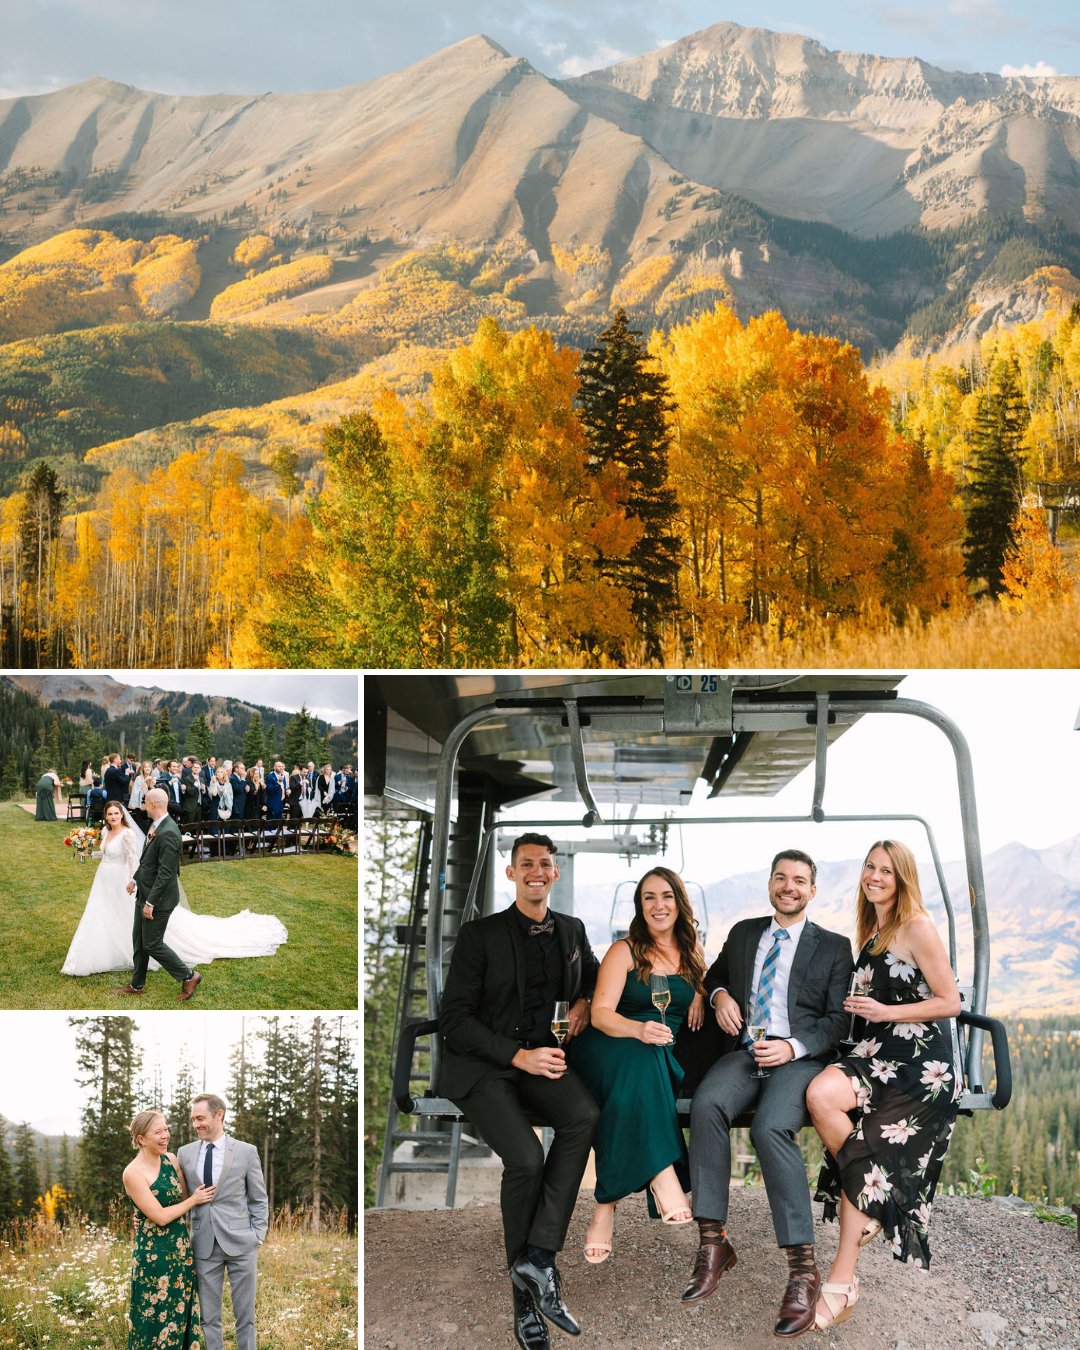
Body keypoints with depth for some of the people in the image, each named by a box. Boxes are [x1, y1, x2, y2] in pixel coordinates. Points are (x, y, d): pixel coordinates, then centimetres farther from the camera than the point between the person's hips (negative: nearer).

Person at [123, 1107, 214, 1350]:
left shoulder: (171, 1159, 4)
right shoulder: (133, 1173, -16)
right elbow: (161, 1217, -18)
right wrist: (194, 1200, -8)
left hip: (181, 1251, 6)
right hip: (155, 1256, -6)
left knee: (181, 1315, 12)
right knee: (157, 1318, 4)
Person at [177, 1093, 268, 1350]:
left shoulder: (246, 1151, -2)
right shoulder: (185, 1153, 5)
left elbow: (259, 1200, 3)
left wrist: (258, 1238, -3)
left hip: (240, 1243, -2)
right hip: (204, 1245, 2)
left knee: (245, 1314, 6)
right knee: (209, 1316, 8)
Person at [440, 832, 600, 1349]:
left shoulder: (571, 930, 12)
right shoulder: (480, 934, -3)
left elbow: (593, 973, 32)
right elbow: (454, 1018, -7)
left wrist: (584, 1000, 8)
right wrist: (518, 1055, -19)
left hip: (541, 1056, 4)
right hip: (481, 1066, -4)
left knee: (584, 1115, -30)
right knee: (525, 1156, -29)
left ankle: (538, 1256, -28)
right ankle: (526, 1301, -12)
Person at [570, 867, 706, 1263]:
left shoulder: (693, 953, 15)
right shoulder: (624, 952, 4)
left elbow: (707, 986, 33)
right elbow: (600, 1013, -7)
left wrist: (702, 994, 8)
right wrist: (639, 1029, -27)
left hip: (671, 1056, 3)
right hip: (614, 1049, -3)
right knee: (641, 1057, -37)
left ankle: (608, 1204, -30)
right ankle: (661, 1174, -42)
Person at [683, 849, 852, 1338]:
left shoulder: (833, 946, 11)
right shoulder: (743, 933, 21)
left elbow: (838, 1019, 4)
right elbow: (715, 972, 36)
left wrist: (793, 1048, -13)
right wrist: (720, 994, 11)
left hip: (801, 1056, -3)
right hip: (745, 1050, 3)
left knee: (770, 1127, -35)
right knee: (707, 1104, -31)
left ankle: (803, 1268, -32)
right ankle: (713, 1243, -29)